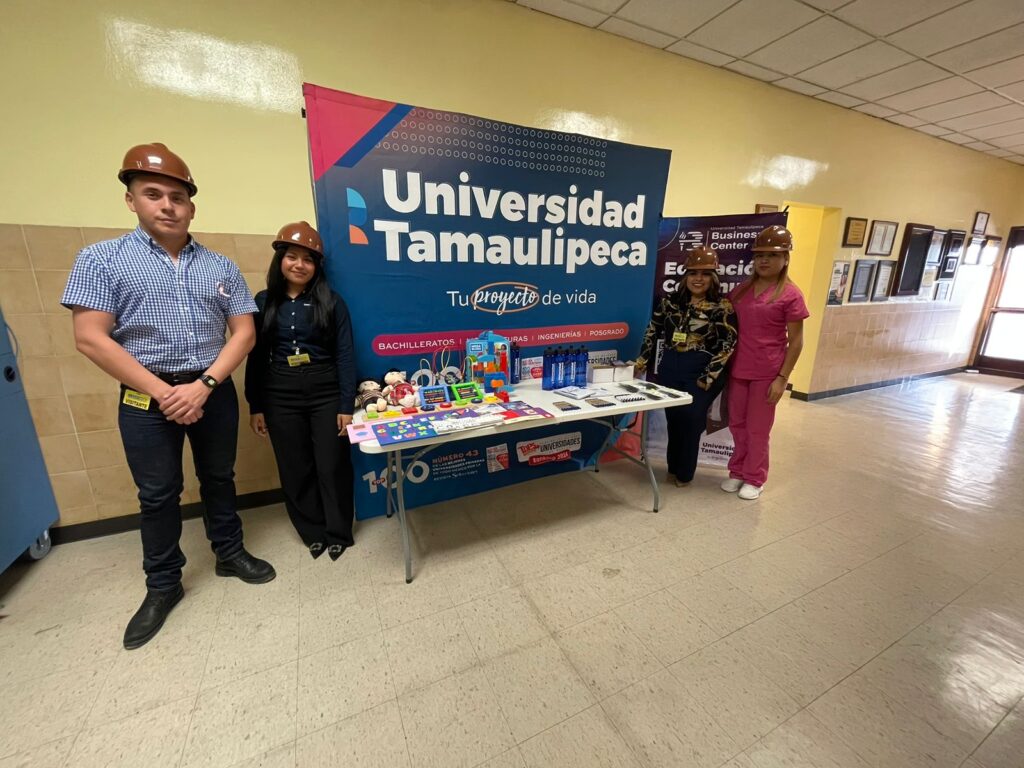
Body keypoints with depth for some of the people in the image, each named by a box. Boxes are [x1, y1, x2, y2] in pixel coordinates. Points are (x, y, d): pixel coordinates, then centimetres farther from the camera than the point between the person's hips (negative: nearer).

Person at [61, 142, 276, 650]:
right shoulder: (101, 259, -3)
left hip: (214, 392, 2)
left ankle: (229, 553, 35)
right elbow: (90, 339, -9)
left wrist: (204, 384, -13)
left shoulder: (220, 267, 3)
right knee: (157, 495, 11)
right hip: (146, 399, -1)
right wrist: (162, 393, -15)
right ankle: (162, 586, 29)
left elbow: (244, 332, -2)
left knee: (218, 479, 16)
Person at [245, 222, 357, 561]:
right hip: (280, 396, 3)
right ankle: (313, 532, 29)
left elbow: (344, 356, -5)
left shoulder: (331, 302, -2)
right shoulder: (264, 302, 5)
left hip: (326, 393, -2)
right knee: (295, 469, 11)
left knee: (332, 466, 4)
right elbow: (256, 358, 7)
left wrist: (346, 406, -9)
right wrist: (255, 406, 5)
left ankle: (339, 533, 23)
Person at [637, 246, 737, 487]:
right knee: (673, 420, 10)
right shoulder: (671, 301, 6)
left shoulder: (722, 307, -4)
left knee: (691, 421, 0)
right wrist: (641, 362, 7)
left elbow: (727, 345, -8)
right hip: (669, 369, 3)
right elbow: (653, 331, 12)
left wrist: (707, 378, -13)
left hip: (701, 372, -3)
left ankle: (684, 473, 19)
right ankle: (673, 468, 28)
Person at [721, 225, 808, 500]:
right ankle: (737, 472, 31)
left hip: (767, 372, -4)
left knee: (757, 429, 8)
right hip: (738, 368, 5)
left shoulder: (791, 295, -7)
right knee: (737, 424, 13)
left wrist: (782, 378, -12)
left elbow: (795, 341, -7)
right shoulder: (742, 288, 8)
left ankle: (754, 478, 26)